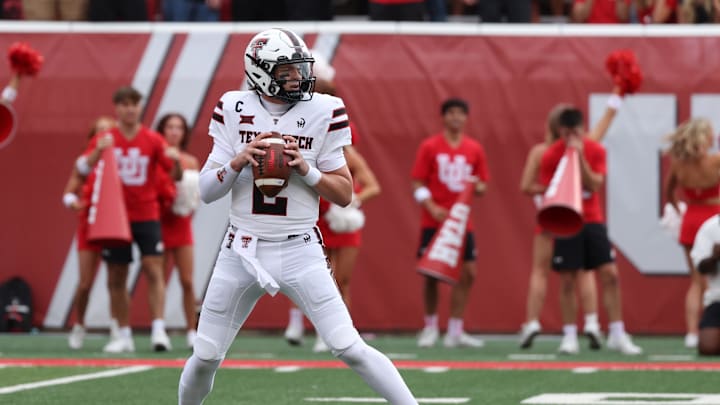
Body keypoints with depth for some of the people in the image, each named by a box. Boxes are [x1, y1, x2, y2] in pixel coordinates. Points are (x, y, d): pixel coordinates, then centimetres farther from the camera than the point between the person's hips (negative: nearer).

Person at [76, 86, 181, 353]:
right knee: (116, 278, 2)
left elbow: (175, 176, 1)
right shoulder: (105, 140, 3)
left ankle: (159, 330, -17)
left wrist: (176, 162, -21)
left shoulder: (153, 140, 2)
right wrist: (98, 151, -27)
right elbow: (82, 168, -9)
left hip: (147, 216, -1)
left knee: (153, 270, -12)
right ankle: (124, 336, 9)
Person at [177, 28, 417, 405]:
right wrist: (238, 161, -17)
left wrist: (307, 170, -16)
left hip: (299, 251, -1)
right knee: (205, 357, 7)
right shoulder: (235, 111, -1)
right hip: (242, 251, 2)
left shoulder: (322, 113, -3)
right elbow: (206, 191, 0)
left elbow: (345, 195, 1)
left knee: (349, 348, -12)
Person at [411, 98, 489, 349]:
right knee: (431, 274, -2)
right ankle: (430, 327, 14)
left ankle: (455, 332, 3)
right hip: (434, 222, -3)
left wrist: (478, 187, -11)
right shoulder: (430, 147, -1)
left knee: (467, 273, -4)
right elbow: (418, 184, -3)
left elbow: (483, 185, 13)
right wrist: (432, 208, -17)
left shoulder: (475, 149, 8)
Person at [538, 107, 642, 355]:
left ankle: (617, 335, -1)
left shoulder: (595, 151, -2)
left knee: (610, 275, -5)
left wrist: (580, 158, -21)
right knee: (568, 281, -3)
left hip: (593, 221, 2)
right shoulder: (551, 156, -5)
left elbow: (595, 184, -12)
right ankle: (569, 336, 6)